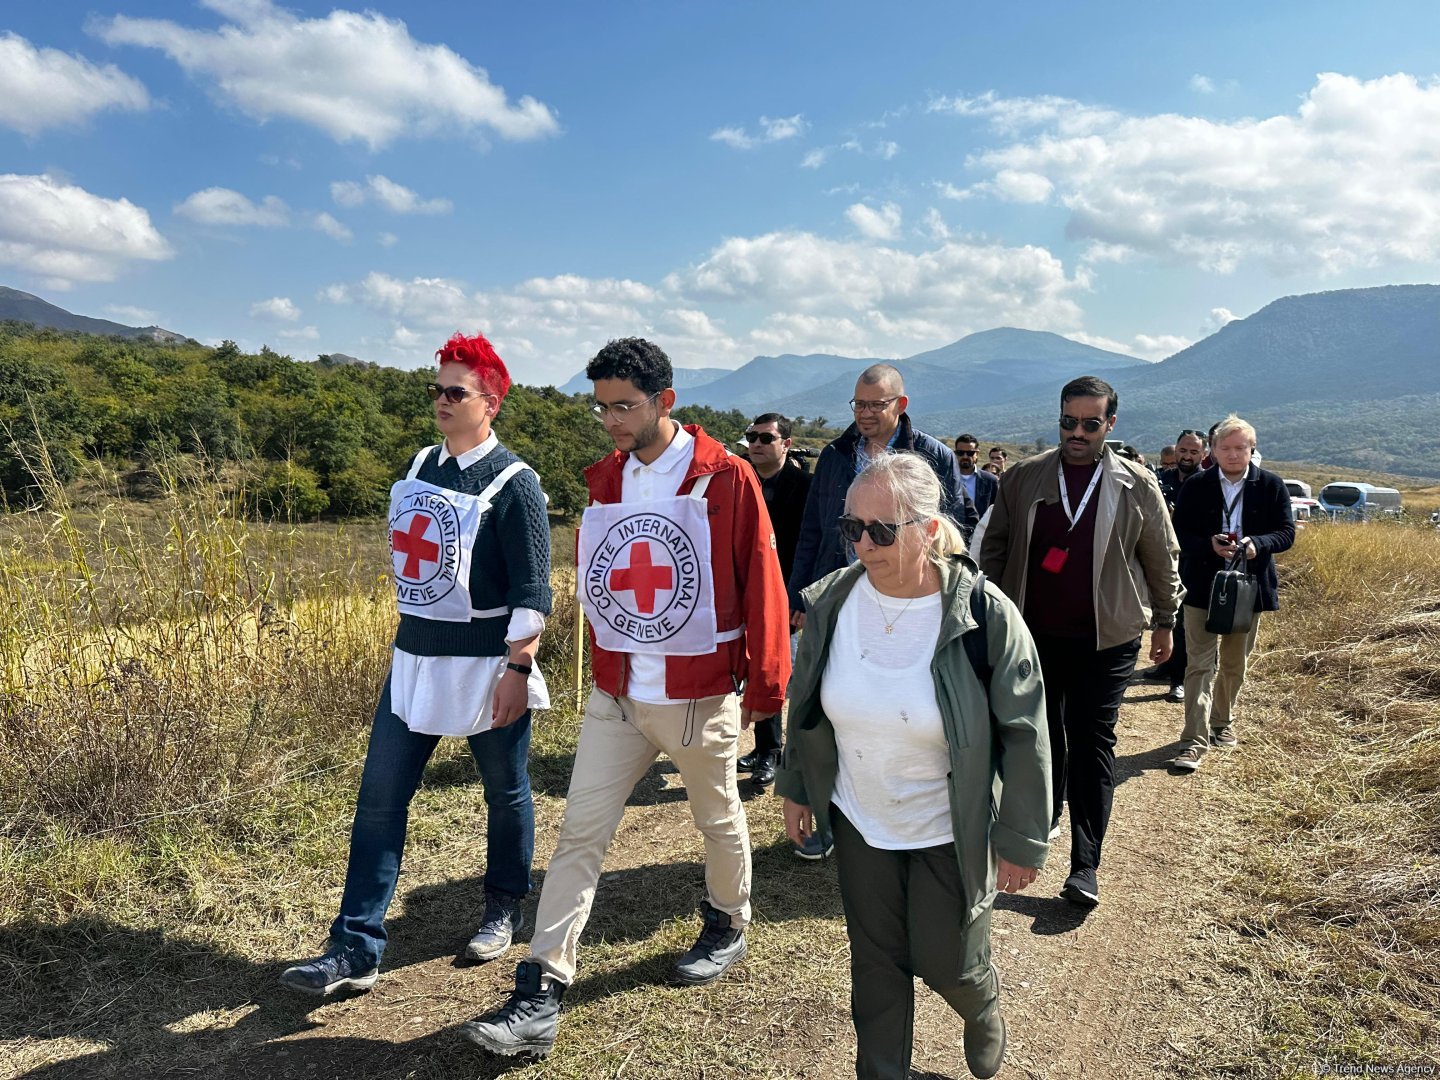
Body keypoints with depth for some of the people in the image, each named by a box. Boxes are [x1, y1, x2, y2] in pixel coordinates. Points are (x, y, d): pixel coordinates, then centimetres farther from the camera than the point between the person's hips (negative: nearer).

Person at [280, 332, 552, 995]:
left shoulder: (513, 483, -12)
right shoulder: (421, 467, 9)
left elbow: (532, 590, -15)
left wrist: (518, 668, -19)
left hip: (486, 668, -6)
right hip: (414, 661, 7)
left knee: (506, 793, 11)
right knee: (379, 799, 3)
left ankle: (504, 908, 34)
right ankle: (355, 951, 10)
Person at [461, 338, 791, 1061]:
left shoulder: (725, 477, -12)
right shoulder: (604, 479, 4)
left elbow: (760, 583, -9)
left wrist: (765, 686, -5)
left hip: (699, 696, -4)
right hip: (614, 696, 4)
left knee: (719, 821, 17)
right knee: (579, 833, 1)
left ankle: (728, 926, 44)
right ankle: (540, 998, 7)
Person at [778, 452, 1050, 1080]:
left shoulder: (985, 614, -22)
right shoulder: (831, 603, -11)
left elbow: (1024, 736, -14)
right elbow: (805, 704, 5)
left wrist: (1022, 841, -10)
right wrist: (796, 787, 11)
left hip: (950, 834, -3)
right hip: (859, 823, 3)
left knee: (946, 964, 13)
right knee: (876, 962, 16)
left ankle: (983, 1015, 50)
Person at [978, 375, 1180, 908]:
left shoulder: (1136, 485, -2)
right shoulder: (1024, 477, 1)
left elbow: (1162, 559, 7)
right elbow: (994, 548, 7)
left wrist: (1164, 621, 11)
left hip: (1106, 639, -2)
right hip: (1034, 633, 2)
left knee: (1092, 743, -2)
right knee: (1043, 733, 14)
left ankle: (1086, 863, 0)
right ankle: (1042, 820, 35)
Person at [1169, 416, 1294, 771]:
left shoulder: (1271, 485, 0)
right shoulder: (1195, 487, -3)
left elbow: (1286, 533, -2)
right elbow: (1179, 533, -4)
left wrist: (1257, 543, -22)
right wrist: (1210, 545, -23)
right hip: (1202, 587, -2)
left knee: (1234, 665, 17)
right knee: (1201, 664, -6)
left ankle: (1223, 722, 37)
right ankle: (1194, 741, -7)